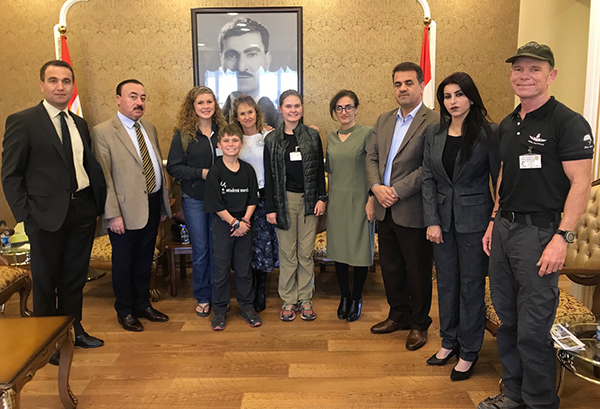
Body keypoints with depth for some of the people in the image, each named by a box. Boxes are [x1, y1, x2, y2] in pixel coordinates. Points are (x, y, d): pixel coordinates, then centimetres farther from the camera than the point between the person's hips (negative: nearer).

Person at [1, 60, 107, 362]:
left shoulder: (79, 124, 12)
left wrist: (98, 202, 2)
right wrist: (25, 214, -13)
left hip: (82, 212, 5)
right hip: (47, 215, -5)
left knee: (75, 277, 17)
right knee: (46, 281, 10)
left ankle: (74, 329, 34)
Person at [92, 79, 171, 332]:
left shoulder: (150, 129, 11)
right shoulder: (103, 132, -10)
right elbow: (103, 176, -14)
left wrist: (164, 204, 13)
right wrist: (113, 214, -17)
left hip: (152, 205, 6)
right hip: (126, 209, -6)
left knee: (145, 260, 18)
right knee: (124, 263, 10)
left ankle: (142, 304, 34)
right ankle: (125, 311, 27)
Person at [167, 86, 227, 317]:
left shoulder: (223, 130, 4)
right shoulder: (183, 134, -3)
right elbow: (173, 167, -6)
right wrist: (200, 173, -16)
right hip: (194, 199, -2)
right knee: (200, 250, 6)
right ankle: (202, 298, 22)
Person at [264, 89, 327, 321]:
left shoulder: (313, 136, 6)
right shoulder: (272, 140, 4)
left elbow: (320, 169, 7)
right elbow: (269, 175, 2)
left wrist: (322, 198, -2)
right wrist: (270, 208, -2)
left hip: (308, 200, 1)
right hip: (284, 200, 0)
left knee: (306, 252, 5)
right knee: (287, 253, 4)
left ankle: (305, 299, 18)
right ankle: (288, 300, 17)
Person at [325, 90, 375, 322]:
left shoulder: (367, 133, -6)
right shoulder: (330, 138, 10)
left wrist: (371, 200, -14)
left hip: (359, 200, -4)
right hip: (336, 200, 5)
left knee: (360, 250, 3)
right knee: (338, 249, 9)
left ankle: (356, 298, 21)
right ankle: (344, 296, 26)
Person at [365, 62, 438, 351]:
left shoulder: (434, 123, -10)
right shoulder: (383, 120, 13)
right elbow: (372, 157, 9)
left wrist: (396, 191, -18)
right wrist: (376, 186, -8)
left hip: (413, 211, -6)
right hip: (384, 210, 7)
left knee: (418, 271, 8)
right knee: (390, 267, 18)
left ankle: (419, 324, 27)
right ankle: (399, 315, 37)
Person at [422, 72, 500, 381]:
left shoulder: (487, 134, -7)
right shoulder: (434, 134, 5)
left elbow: (500, 180, -5)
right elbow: (428, 179, 4)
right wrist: (432, 221, -2)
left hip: (474, 220, -4)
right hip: (442, 219, 4)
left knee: (471, 285, 6)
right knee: (446, 282, 14)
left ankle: (469, 351, 22)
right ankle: (449, 341, 31)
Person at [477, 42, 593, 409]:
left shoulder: (568, 123, -9)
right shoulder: (508, 124, 14)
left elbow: (581, 184, -14)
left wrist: (562, 237, -21)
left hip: (539, 231, -7)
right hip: (504, 229, 7)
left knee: (533, 329, -1)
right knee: (507, 320, 15)